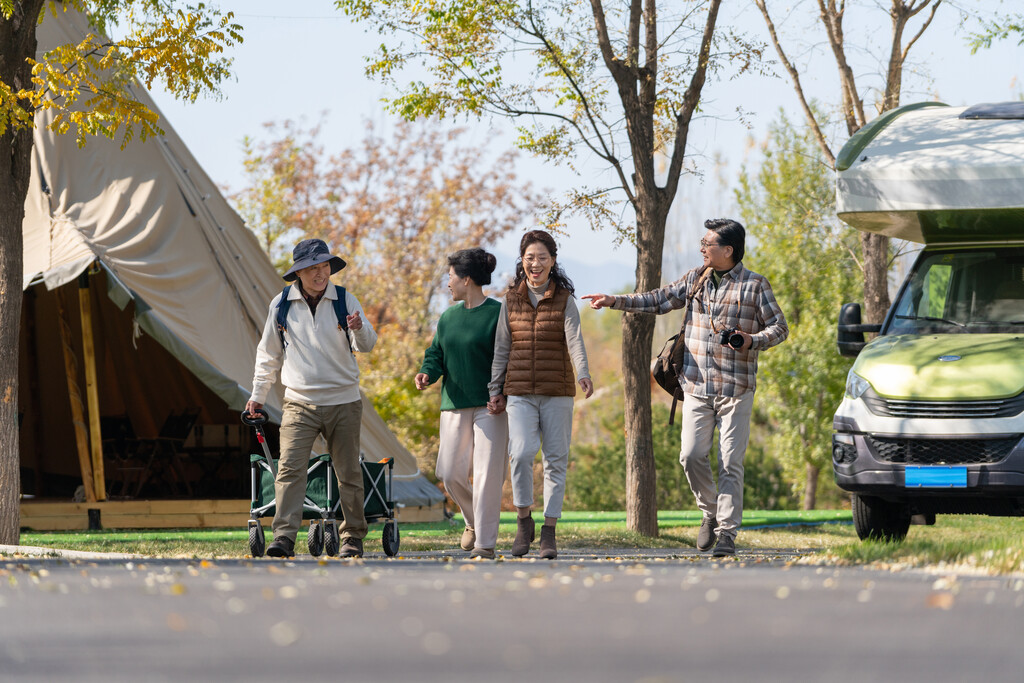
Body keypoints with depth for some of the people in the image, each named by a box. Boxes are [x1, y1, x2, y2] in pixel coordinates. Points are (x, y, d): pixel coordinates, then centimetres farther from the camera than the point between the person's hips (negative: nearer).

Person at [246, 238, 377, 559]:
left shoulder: (345, 300, 0)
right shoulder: (281, 305, 4)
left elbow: (366, 345, -7)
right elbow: (268, 354, 15)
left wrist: (359, 330, -30)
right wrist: (258, 395, 14)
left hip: (343, 402, 0)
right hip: (300, 403, 0)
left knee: (348, 472, 6)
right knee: (290, 469, -14)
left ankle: (353, 536, 18)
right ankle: (284, 537, -20)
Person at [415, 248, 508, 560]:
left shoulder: (497, 314, -6)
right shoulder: (448, 318, 14)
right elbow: (437, 354, 17)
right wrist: (427, 372, -6)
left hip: (490, 406, -6)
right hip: (454, 405, 6)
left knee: (487, 474, -8)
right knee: (450, 473, 2)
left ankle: (485, 543, -4)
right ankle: (474, 521, 28)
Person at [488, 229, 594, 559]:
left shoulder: (564, 300, 1)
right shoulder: (511, 300, 8)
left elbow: (574, 340, -13)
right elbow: (501, 348, 12)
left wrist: (583, 374, -30)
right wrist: (495, 391, 9)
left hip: (557, 392, -1)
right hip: (520, 392, 1)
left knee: (556, 459, 0)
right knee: (521, 452, -18)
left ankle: (549, 531, 8)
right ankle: (524, 520, -1)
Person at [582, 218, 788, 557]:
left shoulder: (754, 285, -2)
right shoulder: (696, 279, 11)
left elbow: (779, 327, 0)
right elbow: (660, 300, 17)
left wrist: (752, 341, -19)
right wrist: (615, 301, 9)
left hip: (736, 389, -4)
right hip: (697, 386, 4)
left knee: (731, 463, -5)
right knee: (691, 456, -5)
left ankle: (727, 533, 0)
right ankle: (711, 514, 19)